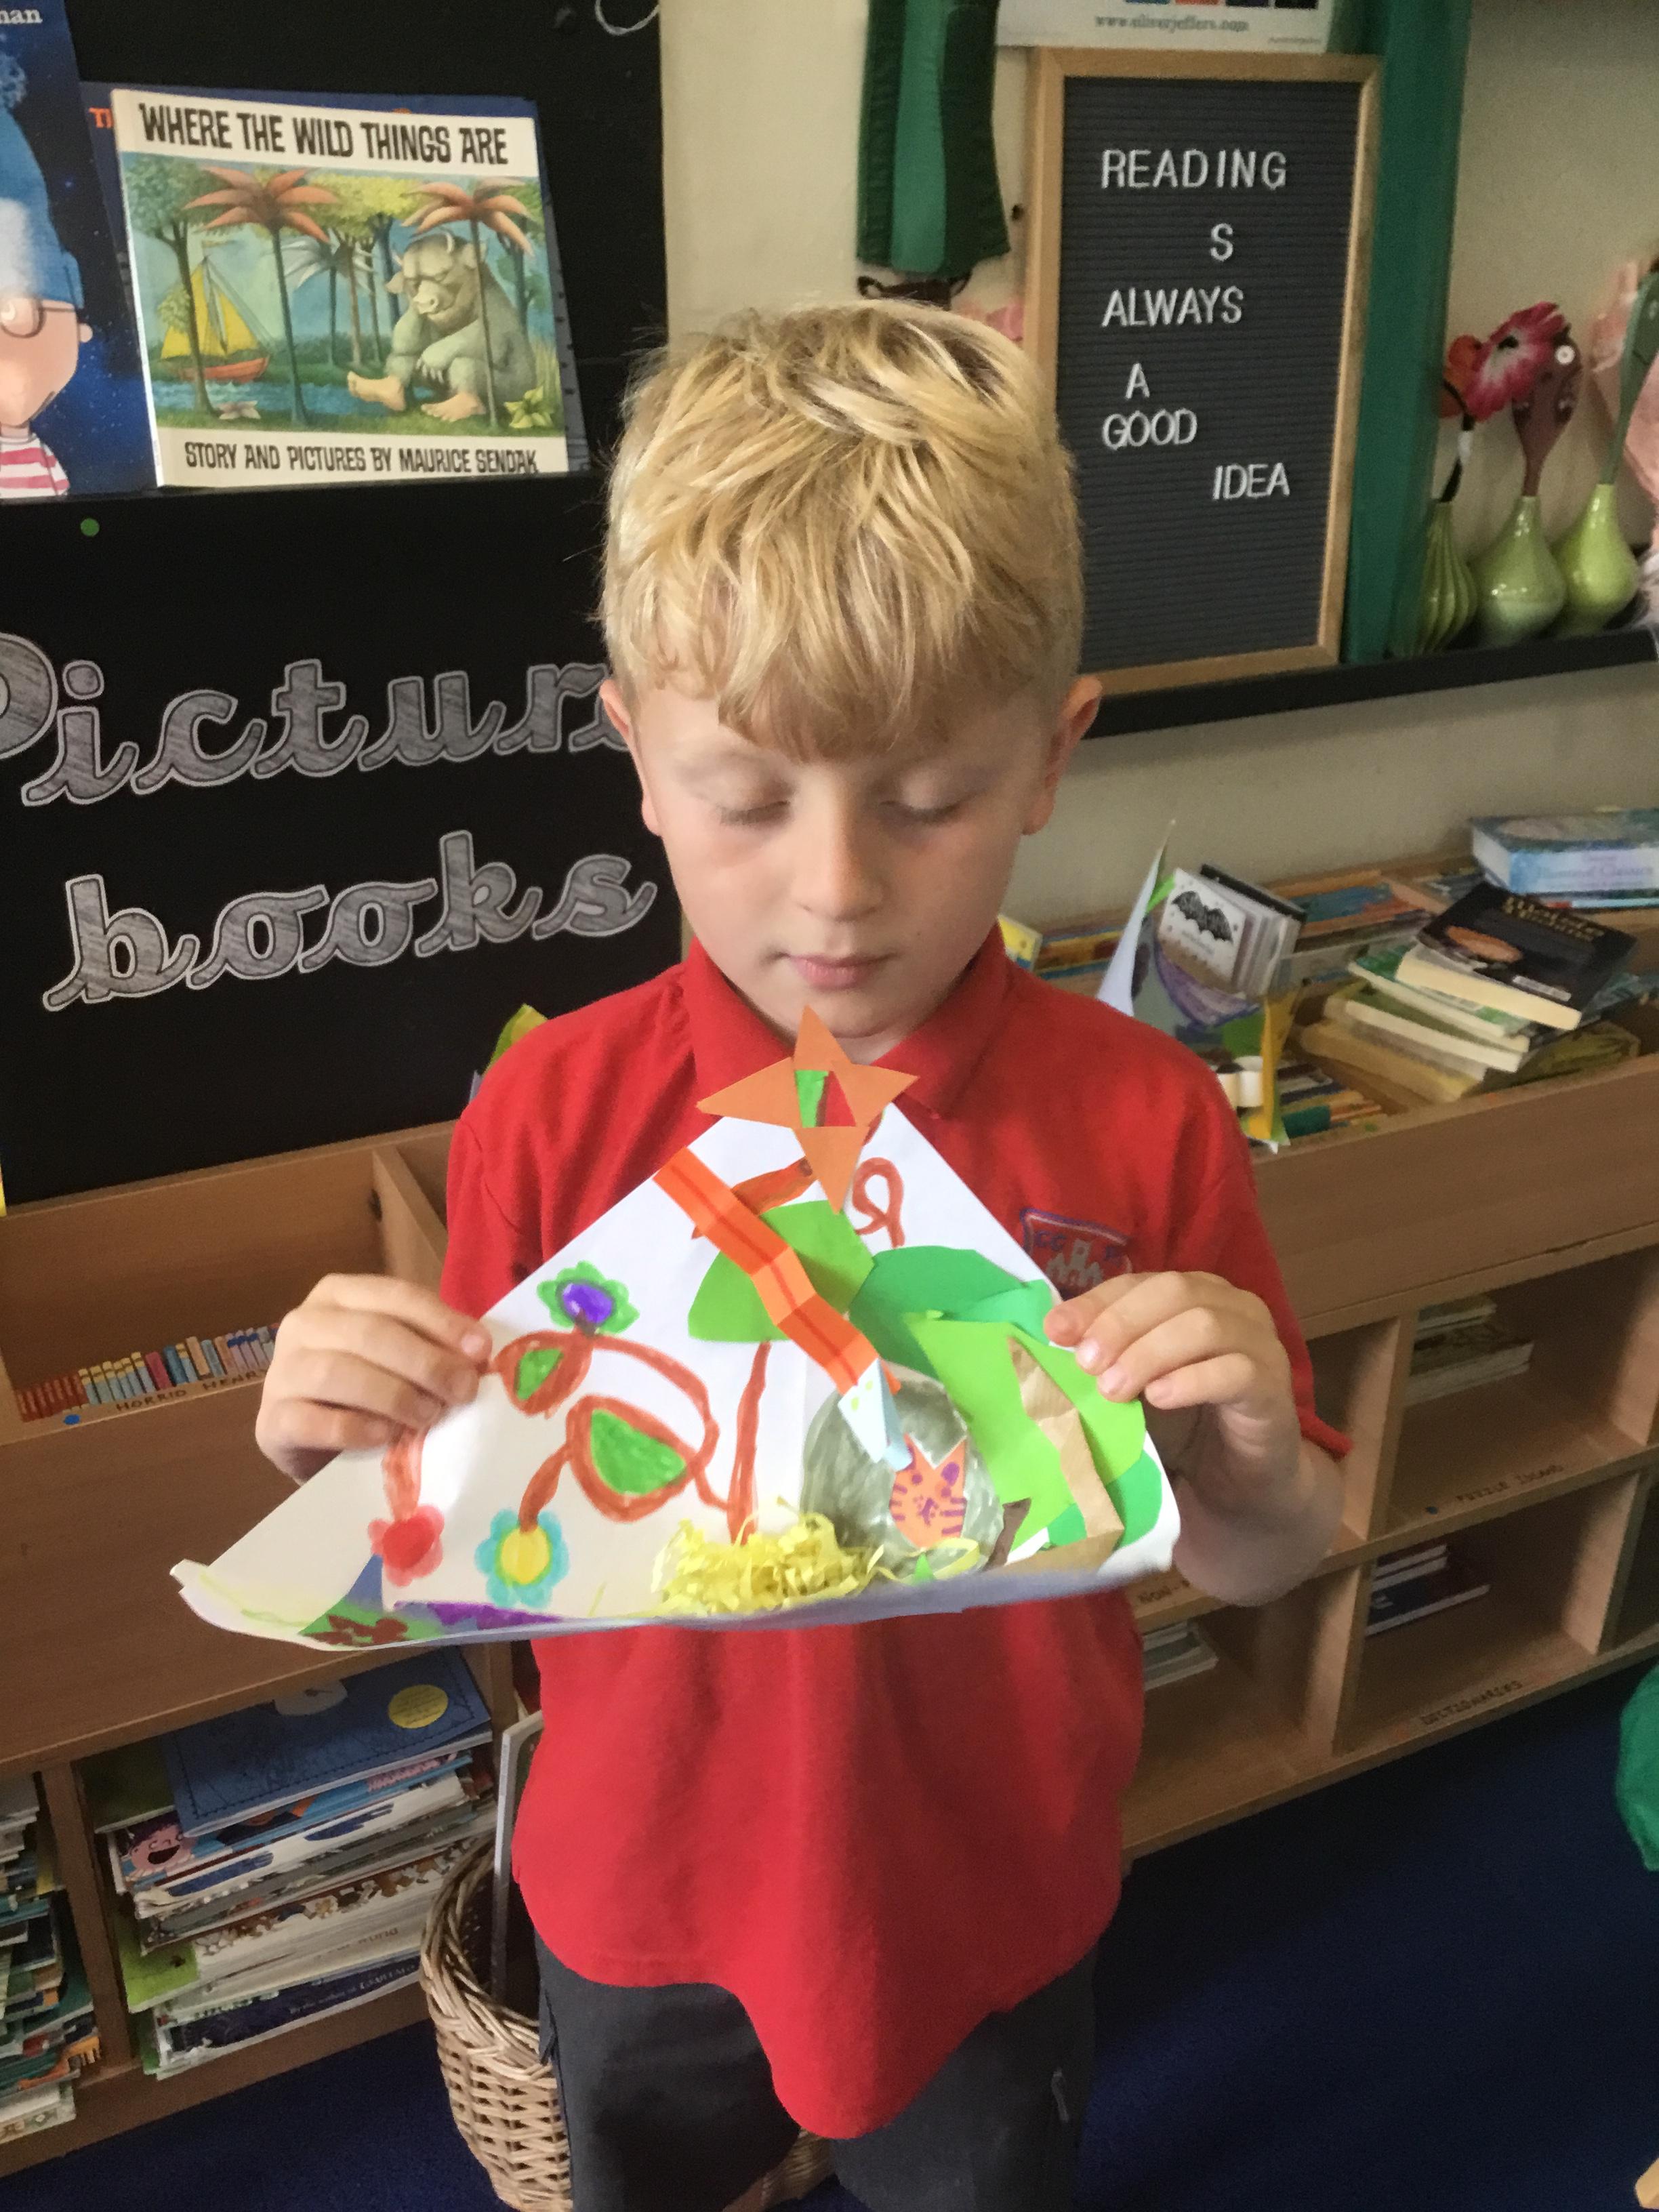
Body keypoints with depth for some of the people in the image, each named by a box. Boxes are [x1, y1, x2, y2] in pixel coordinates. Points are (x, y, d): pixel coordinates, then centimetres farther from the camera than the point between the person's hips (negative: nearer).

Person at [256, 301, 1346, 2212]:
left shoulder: (1143, 1119, -18)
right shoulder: (552, 1114, -17)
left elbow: (1253, 1571, -7)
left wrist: (1251, 1463, -28)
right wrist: (358, 1451, -26)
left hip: (991, 1911, 0)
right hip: (645, 1901, 1)